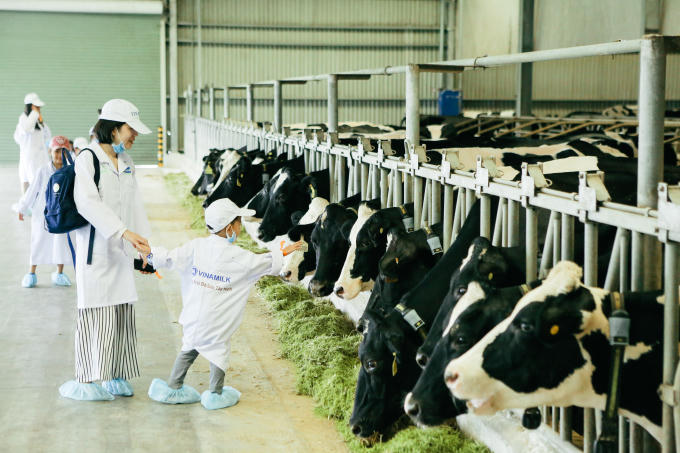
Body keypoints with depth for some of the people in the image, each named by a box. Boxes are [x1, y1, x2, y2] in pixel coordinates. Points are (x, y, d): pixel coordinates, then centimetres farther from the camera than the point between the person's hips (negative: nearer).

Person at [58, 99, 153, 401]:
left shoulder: (126, 162, 12)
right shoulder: (87, 159, -10)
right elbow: (87, 203, -21)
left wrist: (144, 245, 7)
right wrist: (124, 231, -28)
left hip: (122, 250, 7)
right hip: (95, 249, -7)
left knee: (122, 312, 7)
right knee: (96, 313, -5)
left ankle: (116, 377, 16)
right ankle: (90, 380, 4)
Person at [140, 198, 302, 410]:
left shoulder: (197, 246, -2)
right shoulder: (236, 255, -10)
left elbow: (171, 258, -3)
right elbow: (264, 263, 0)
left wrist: (150, 251, 9)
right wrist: (283, 253, 16)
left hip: (193, 315, 5)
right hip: (218, 319, -4)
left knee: (189, 348, 17)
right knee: (219, 348, 10)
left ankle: (173, 387, 23)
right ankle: (215, 394, 14)